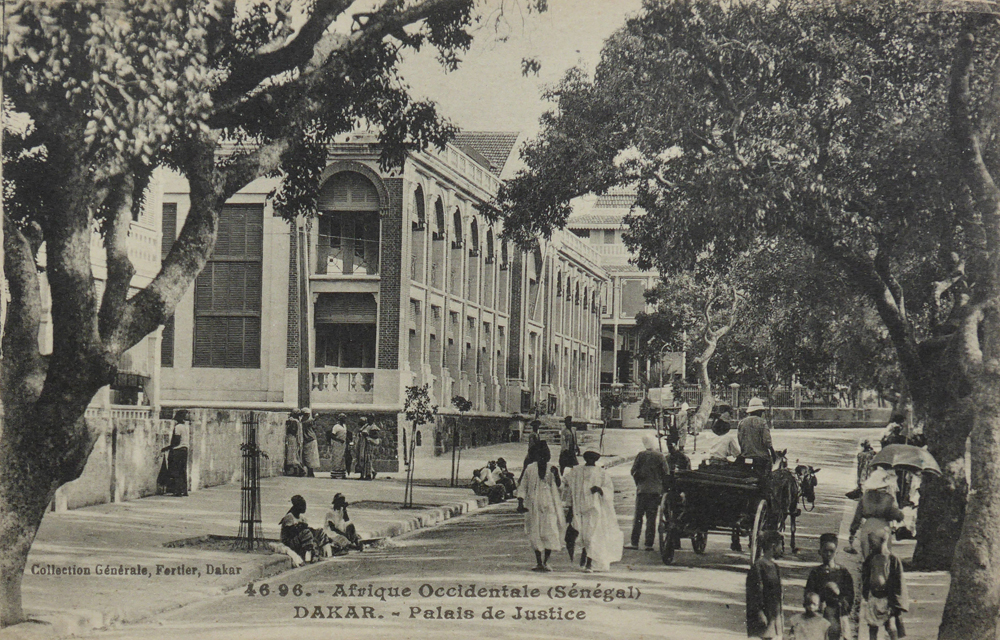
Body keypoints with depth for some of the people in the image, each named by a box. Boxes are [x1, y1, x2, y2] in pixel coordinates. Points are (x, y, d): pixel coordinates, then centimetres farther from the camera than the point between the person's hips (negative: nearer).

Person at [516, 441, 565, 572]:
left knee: (550, 531, -7)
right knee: (535, 533, -1)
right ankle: (538, 562, 6)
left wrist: (556, 475, -19)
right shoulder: (530, 469, 4)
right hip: (534, 506, 0)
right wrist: (521, 502, -4)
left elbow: (558, 486, -2)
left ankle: (545, 562, 3)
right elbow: (523, 486, 7)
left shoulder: (551, 469, 5)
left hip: (550, 506, 0)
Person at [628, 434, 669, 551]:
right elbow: (666, 473, -1)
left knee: (638, 516, 4)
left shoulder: (641, 455, -3)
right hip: (656, 490, 1)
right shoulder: (660, 456, -2)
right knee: (651, 517, 4)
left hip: (642, 489, -1)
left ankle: (634, 542, 1)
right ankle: (649, 543, 2)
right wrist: (662, 487, 10)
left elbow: (634, 471, -1)